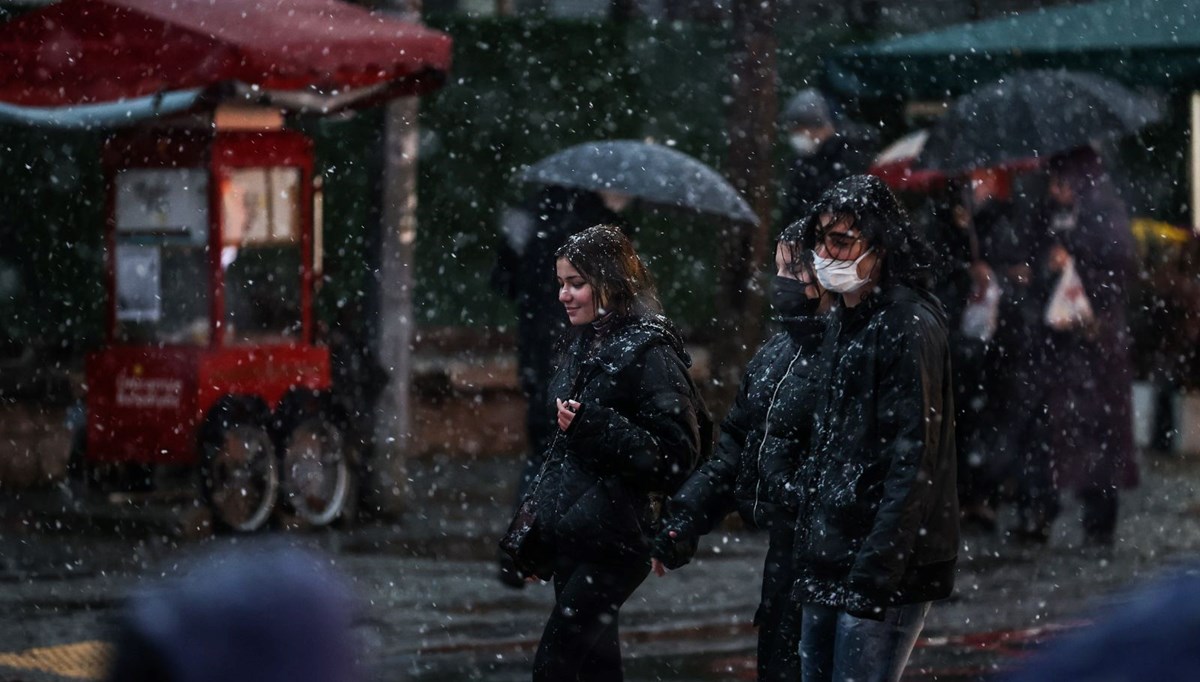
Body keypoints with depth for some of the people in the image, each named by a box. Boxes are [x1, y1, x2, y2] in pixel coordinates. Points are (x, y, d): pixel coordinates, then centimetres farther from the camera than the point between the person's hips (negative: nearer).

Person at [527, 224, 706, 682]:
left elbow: (676, 455, -18)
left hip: (612, 540, -9)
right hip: (569, 536, 9)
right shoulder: (581, 346, 12)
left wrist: (591, 425, -26)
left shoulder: (649, 352, -13)